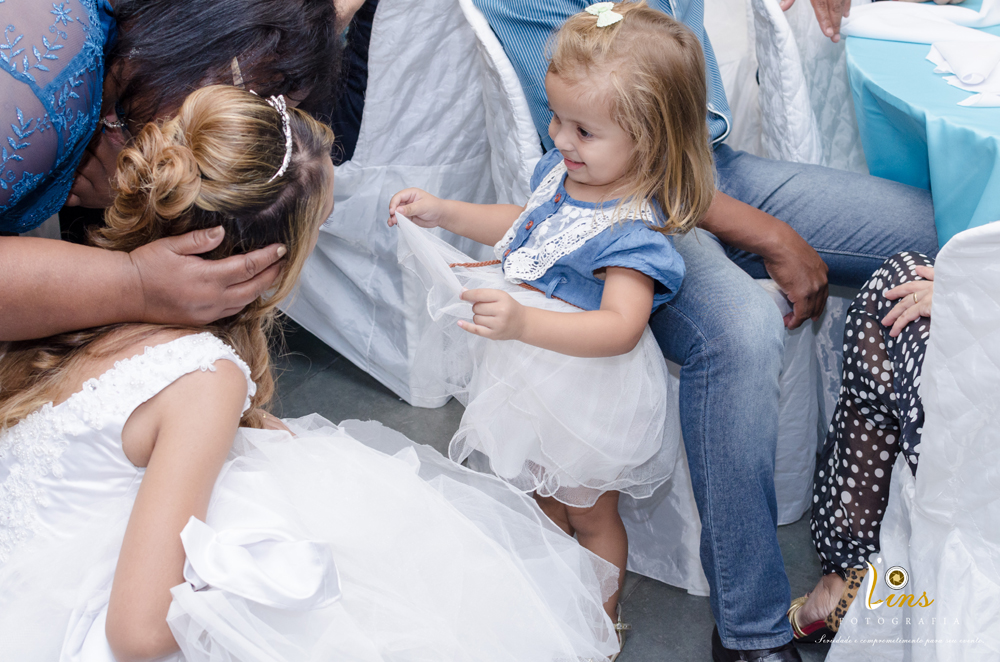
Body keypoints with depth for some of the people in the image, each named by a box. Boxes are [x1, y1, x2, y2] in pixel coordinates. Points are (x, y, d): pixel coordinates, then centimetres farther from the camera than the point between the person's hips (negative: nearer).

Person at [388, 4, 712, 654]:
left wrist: (523, 323, -52)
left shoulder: (634, 230, -32)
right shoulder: (560, 171, -6)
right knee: (541, 490, 28)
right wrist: (445, 212, 6)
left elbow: (620, 328, -41)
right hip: (536, 376, 8)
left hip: (590, 392, -8)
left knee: (590, 511, 17)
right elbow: (524, 224, 14)